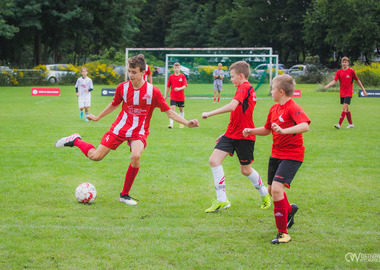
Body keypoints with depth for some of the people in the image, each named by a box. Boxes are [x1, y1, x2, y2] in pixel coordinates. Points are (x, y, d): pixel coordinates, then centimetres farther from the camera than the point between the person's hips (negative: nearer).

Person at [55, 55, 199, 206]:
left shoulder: (152, 91, -12)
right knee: (95, 156, -5)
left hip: (139, 132, -2)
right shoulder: (122, 87, -5)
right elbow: (114, 104, 16)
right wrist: (98, 117, 26)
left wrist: (187, 123, -19)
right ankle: (76, 140, 28)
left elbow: (169, 112, -7)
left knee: (135, 156, -31)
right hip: (120, 127, 2)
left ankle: (125, 195, -12)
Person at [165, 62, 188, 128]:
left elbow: (185, 86, -9)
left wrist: (179, 88, -28)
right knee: (172, 108, -13)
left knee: (181, 109, 11)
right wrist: (166, 95, 13)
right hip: (173, 96, 0)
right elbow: (168, 86, 10)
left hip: (181, 96, 0)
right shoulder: (171, 76, 2)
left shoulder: (183, 76, -1)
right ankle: (171, 123, -16)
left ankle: (181, 123, 26)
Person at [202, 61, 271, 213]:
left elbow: (232, 106, -30)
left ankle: (264, 195, 32)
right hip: (232, 134, 9)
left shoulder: (244, 88, -14)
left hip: (244, 136, -9)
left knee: (245, 170, 6)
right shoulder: (247, 89, 17)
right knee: (214, 160, -7)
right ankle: (222, 200, -5)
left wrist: (209, 114, -25)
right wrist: (227, 133, 24)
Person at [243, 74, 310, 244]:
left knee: (277, 189, -21)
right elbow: (267, 130, 25)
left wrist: (284, 131, -47)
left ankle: (283, 233, -12)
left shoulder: (293, 108, -18)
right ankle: (289, 210, 51)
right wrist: (251, 131, 9)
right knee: (272, 190, 18)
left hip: (292, 155, -9)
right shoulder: (274, 109, 10)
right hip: (276, 154, 9)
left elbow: (305, 126, -35)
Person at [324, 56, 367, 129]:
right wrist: (328, 85, -23)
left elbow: (358, 81, 4)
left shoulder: (351, 71, -5)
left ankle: (339, 124, -22)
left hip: (348, 93, -5)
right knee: (346, 109, 12)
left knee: (345, 107, -16)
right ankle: (351, 124, 26)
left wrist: (363, 90, 8)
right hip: (342, 93, 5)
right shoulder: (339, 72, 5)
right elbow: (334, 81, -4)